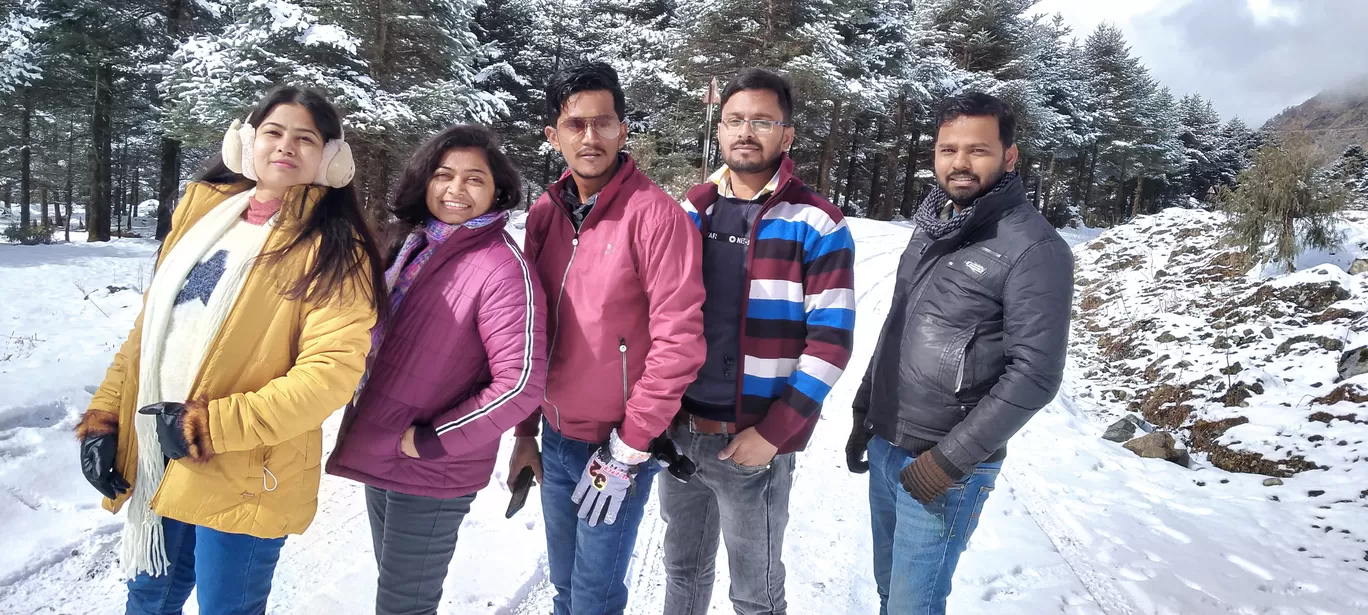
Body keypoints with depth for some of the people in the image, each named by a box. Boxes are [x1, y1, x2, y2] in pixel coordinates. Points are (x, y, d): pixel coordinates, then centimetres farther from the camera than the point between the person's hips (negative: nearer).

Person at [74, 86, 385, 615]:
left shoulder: (333, 248, -12)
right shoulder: (202, 211, 8)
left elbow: (331, 371, -21)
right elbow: (150, 327, 13)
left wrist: (205, 426, -21)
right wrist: (103, 417, 7)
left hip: (240, 476, -5)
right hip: (152, 460, 6)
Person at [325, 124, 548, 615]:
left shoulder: (502, 268, -19)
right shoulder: (413, 246, 5)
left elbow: (520, 384, -24)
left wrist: (433, 440, -18)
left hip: (433, 473, -7)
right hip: (379, 454, 8)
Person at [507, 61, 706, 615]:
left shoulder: (656, 215, -16)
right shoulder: (543, 215, 3)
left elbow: (678, 341, -18)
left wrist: (629, 450, -15)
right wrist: (525, 432, 11)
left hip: (618, 446, -5)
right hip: (556, 440, 5)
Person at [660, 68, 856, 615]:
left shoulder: (817, 224, -8)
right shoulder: (690, 212, 6)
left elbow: (831, 341, -11)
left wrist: (773, 433, -15)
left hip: (754, 440, -4)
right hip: (678, 431, 4)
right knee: (683, 568, 21)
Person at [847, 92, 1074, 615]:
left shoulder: (1035, 249, -15)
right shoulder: (931, 226, 8)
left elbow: (1034, 375, -19)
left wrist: (951, 459, -19)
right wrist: (863, 411, 16)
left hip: (945, 464, -7)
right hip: (884, 447, 7)